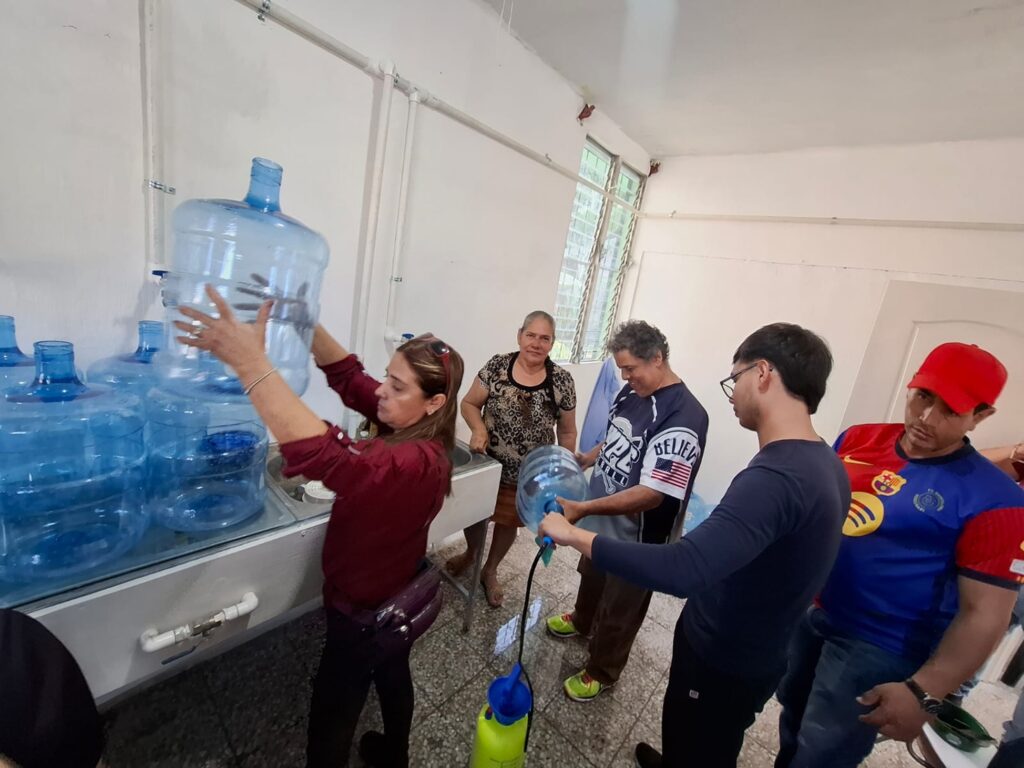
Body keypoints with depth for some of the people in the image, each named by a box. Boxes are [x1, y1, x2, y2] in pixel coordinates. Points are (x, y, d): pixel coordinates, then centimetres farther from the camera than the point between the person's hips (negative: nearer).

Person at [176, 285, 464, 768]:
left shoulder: (417, 462, -38)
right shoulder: (413, 431, -12)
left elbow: (324, 457, -54)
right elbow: (348, 375, -11)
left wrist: (250, 363, -52)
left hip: (365, 611, -8)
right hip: (395, 596, 8)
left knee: (330, 722, 19)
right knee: (392, 677, 32)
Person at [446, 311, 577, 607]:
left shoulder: (562, 380, -11)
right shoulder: (497, 366, -12)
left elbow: (567, 432, -1)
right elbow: (469, 403, -3)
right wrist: (479, 429, -22)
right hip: (487, 464, 0)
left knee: (509, 521, 20)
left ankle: (490, 571, 49)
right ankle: (471, 554, 54)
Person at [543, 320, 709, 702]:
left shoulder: (683, 418, -30)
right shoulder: (633, 392, -4)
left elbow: (652, 494, -34)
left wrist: (582, 508, -39)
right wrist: (586, 459, -1)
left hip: (636, 535, -8)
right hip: (605, 519, 8)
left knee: (619, 608, 16)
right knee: (592, 575, 32)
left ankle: (601, 672, 42)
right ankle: (581, 621, 60)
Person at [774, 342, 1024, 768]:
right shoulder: (859, 438, -4)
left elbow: (984, 614, -16)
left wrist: (923, 692, -21)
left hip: (877, 650, -4)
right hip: (808, 612, 4)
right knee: (792, 721, 26)